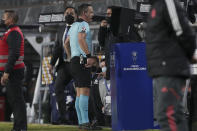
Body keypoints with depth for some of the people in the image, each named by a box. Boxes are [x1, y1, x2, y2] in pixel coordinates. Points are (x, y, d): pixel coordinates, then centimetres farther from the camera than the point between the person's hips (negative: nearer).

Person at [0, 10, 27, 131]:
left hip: (13, 71, -11)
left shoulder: (13, 33, -14)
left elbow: (14, 53, -23)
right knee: (12, 98, 12)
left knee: (16, 99, -10)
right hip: (12, 71, 11)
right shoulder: (12, 32, 20)